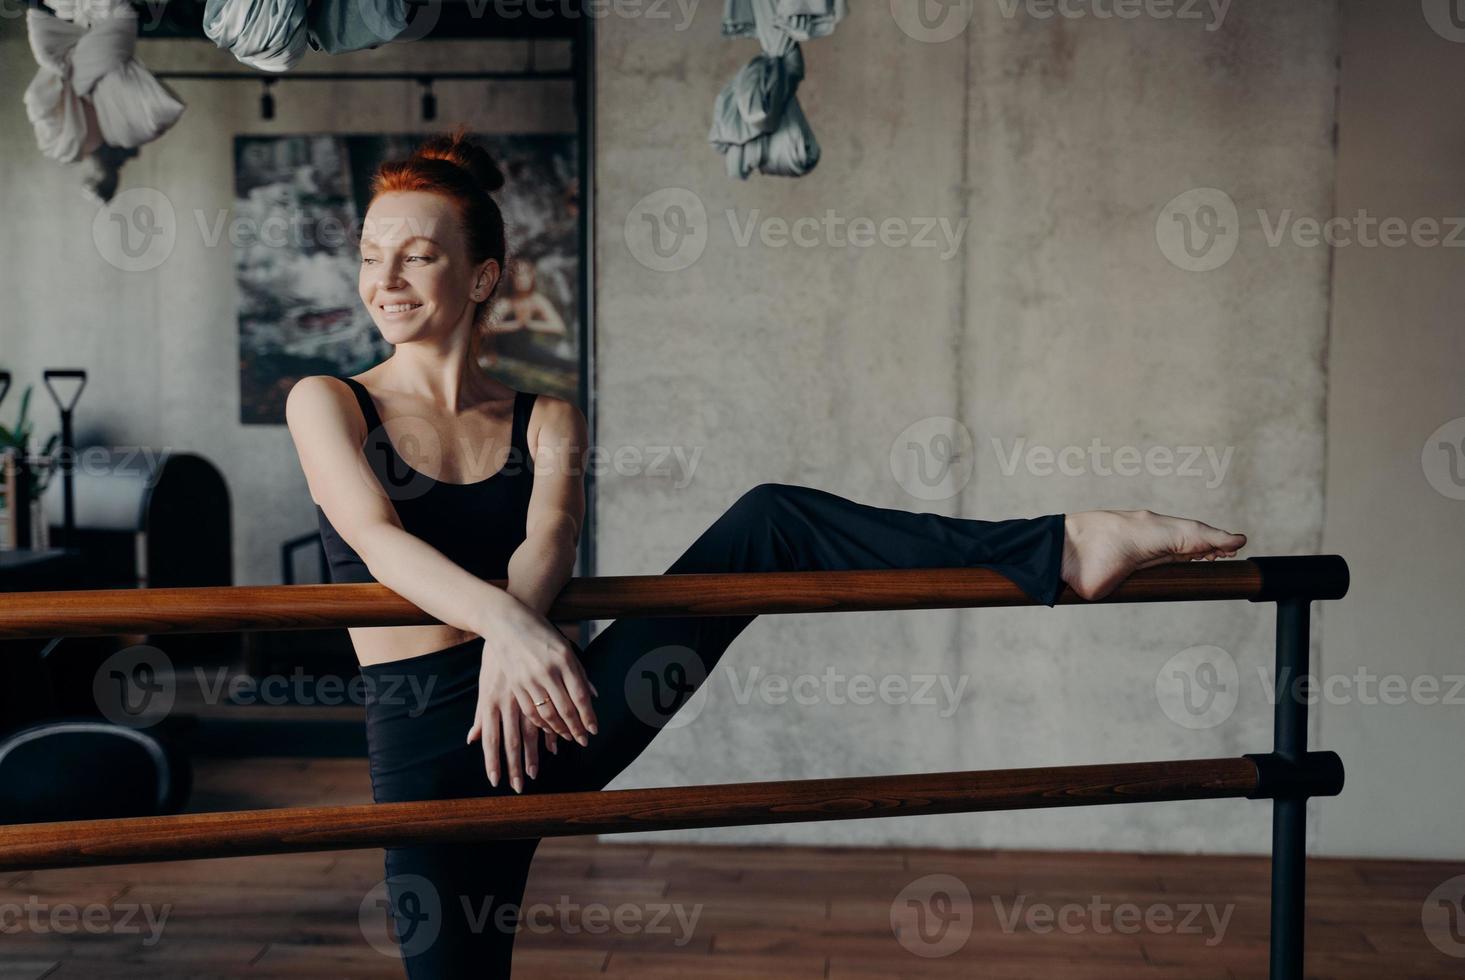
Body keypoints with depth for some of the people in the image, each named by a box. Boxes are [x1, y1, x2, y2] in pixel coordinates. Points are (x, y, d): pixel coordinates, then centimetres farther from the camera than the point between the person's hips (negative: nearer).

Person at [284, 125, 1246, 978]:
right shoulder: (327, 403, 2)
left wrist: (513, 636, -34)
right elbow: (377, 538, -17)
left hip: (549, 707, 1)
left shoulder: (545, 421, 9)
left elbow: (549, 537, -12)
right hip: (427, 749, 0)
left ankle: (1063, 551, -20)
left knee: (767, 523, -15)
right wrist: (503, 620, -36)